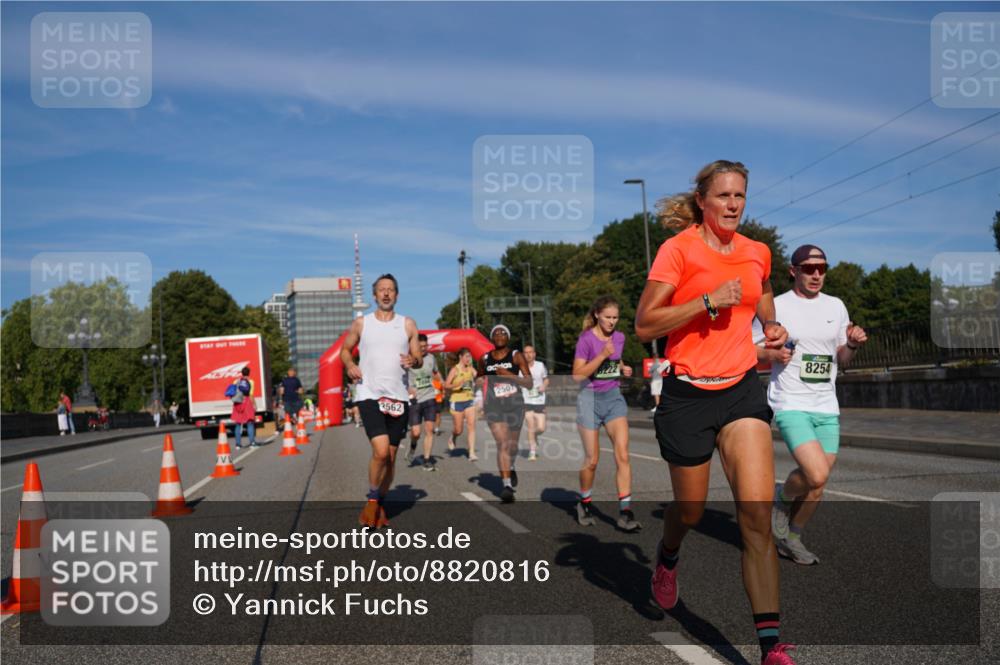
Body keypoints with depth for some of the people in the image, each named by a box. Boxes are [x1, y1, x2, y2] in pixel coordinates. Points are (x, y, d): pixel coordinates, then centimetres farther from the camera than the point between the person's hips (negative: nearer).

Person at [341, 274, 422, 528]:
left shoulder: (408, 324, 7)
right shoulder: (361, 323, 5)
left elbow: (419, 359, 10)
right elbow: (345, 349, 16)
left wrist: (414, 360, -14)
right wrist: (350, 365, -5)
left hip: (398, 397, 3)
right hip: (369, 395, -2)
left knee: (391, 456, 8)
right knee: (381, 451, -18)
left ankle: (380, 504, 26)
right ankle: (372, 500, 4)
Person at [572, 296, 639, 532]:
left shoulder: (619, 337, 5)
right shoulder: (586, 339, -12)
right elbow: (577, 375, -17)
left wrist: (623, 368, 1)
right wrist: (602, 356, -25)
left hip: (614, 397, 4)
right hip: (590, 398, -4)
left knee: (623, 455, -9)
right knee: (592, 459, 3)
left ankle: (625, 512, -7)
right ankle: (584, 503, 28)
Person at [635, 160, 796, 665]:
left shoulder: (758, 253, 8)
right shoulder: (679, 249, -7)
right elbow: (644, 325, -12)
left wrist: (773, 330, 8)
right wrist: (709, 300, -19)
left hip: (741, 390, 3)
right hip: (688, 395, -3)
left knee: (757, 515, -11)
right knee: (690, 510, 12)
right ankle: (667, 556, 49)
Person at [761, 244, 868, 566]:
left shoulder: (836, 306, 11)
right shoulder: (776, 306, -4)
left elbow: (841, 358, 18)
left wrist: (853, 344, -3)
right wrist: (774, 354, -19)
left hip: (827, 409, 6)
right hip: (790, 404, -5)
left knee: (815, 489, 8)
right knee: (817, 475, -22)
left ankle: (790, 537, 30)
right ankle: (782, 498, 9)